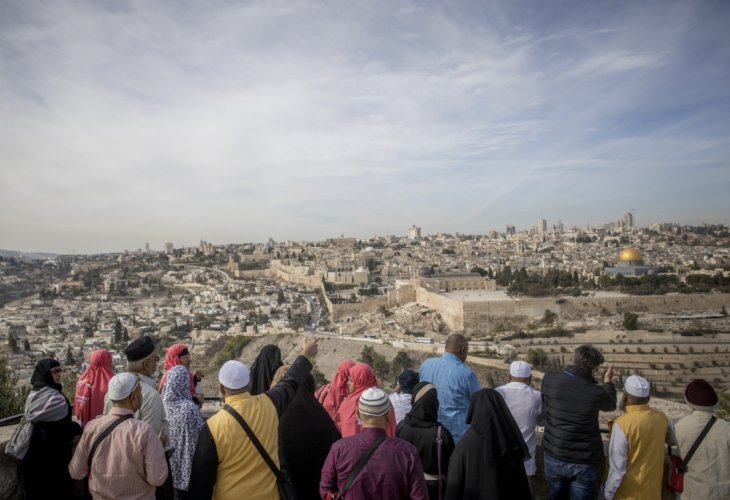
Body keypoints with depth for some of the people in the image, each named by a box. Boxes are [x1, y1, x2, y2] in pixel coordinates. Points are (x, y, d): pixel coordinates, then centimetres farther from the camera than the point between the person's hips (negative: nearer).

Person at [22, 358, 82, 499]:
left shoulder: (35, 393, 6)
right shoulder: (52, 396, -24)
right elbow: (62, 425, -22)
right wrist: (79, 428, -5)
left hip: (36, 451, 9)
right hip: (53, 452, -9)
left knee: (38, 489, 21)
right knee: (59, 488, 6)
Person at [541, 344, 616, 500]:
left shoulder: (549, 380, -12)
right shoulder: (596, 392, -19)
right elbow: (610, 405, 6)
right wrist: (608, 381, 24)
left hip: (554, 457, 3)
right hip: (584, 463, -2)